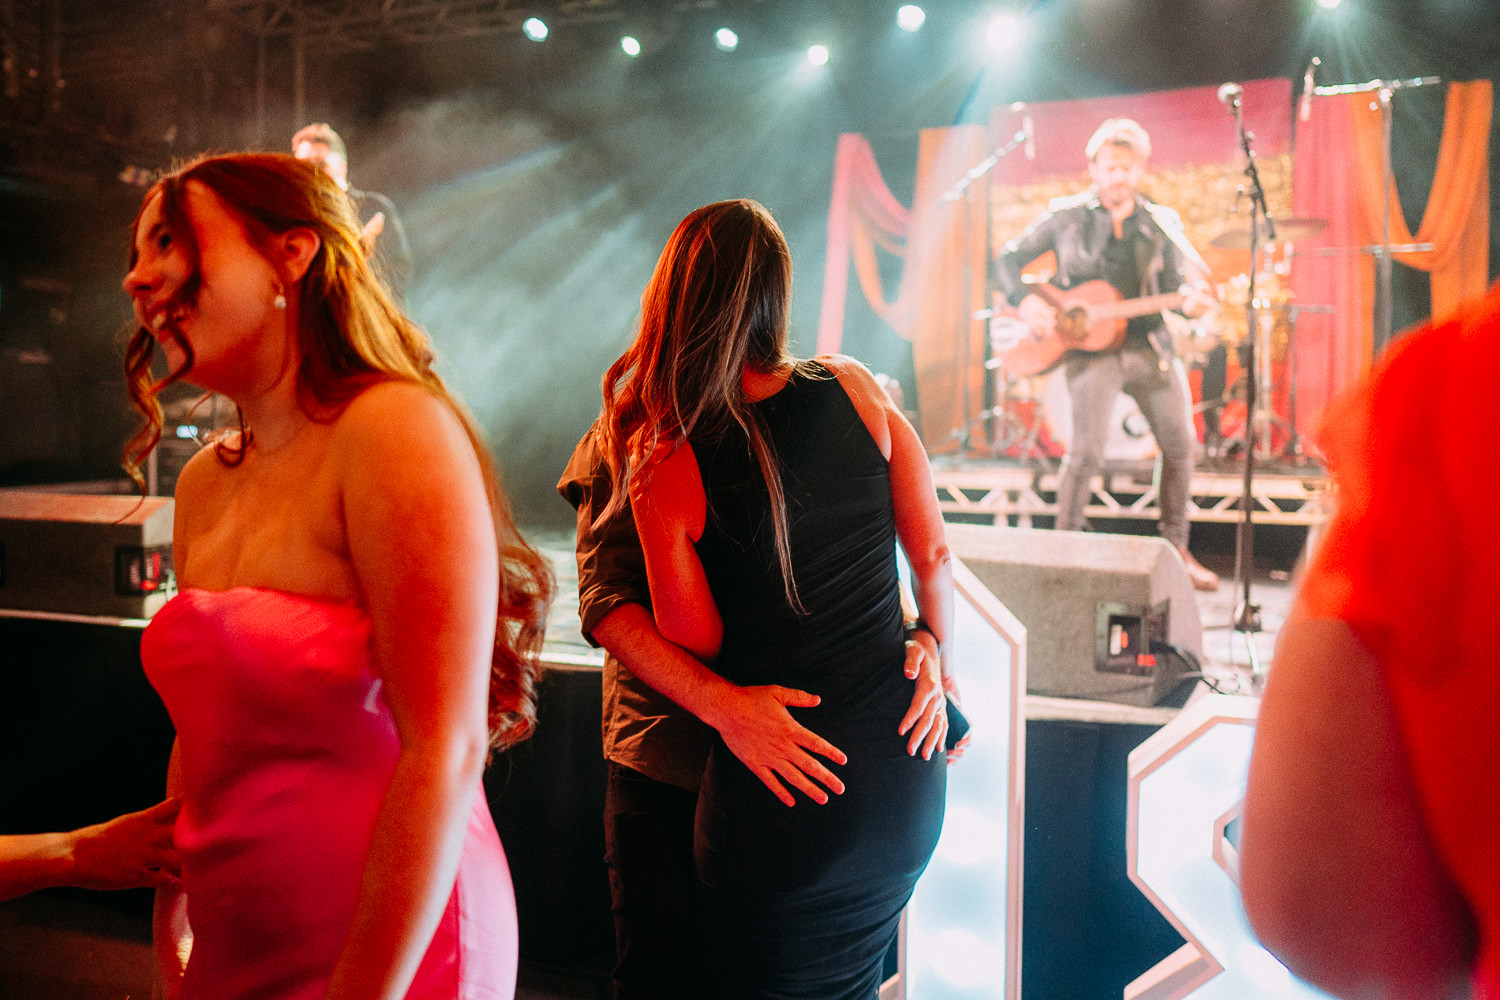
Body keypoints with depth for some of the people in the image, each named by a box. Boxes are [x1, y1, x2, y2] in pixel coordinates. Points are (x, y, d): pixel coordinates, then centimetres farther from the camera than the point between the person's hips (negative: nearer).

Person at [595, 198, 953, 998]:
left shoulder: (663, 463, -15)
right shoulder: (854, 390, -5)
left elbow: (696, 645, -8)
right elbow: (934, 556, 2)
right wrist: (937, 652, 20)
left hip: (785, 789, -4)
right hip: (907, 773, 4)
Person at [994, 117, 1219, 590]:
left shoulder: (1161, 223, 9)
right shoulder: (1066, 216, 3)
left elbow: (1179, 283, 6)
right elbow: (1008, 259, 6)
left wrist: (1193, 301, -18)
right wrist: (1026, 301, -11)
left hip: (1149, 344, 4)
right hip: (1090, 344, -3)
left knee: (1180, 443, 2)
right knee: (1086, 450, -15)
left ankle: (1176, 549, 19)